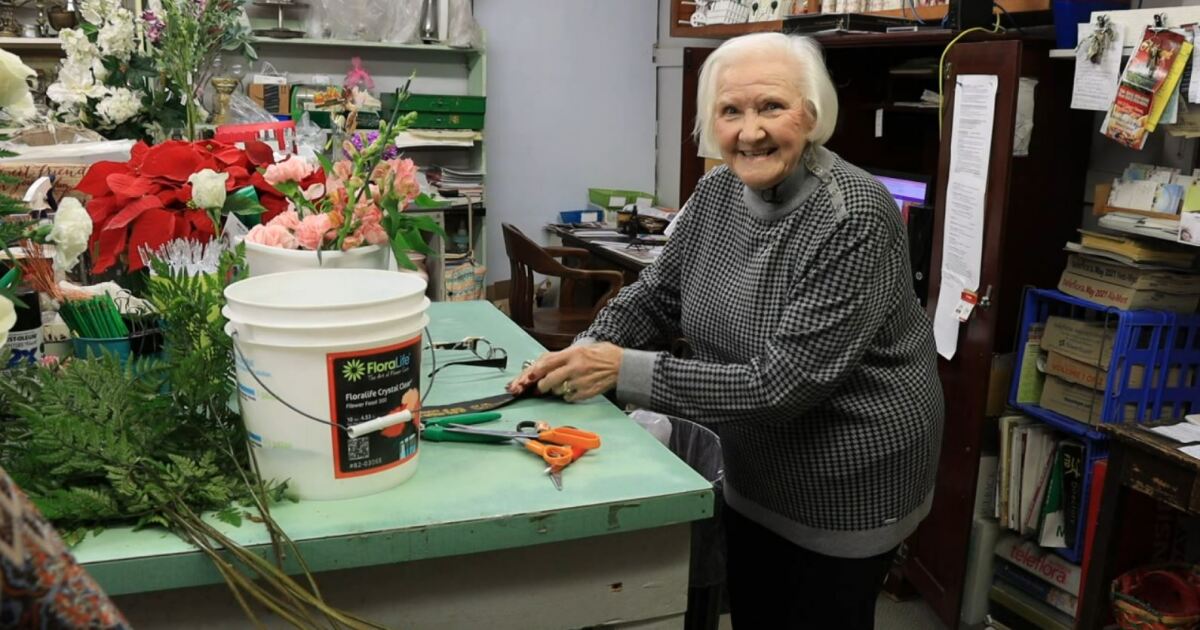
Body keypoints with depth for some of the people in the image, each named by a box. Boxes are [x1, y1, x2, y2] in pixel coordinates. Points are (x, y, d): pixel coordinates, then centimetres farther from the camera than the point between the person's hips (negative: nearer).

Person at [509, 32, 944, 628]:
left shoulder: (853, 218, -27)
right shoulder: (717, 193, -5)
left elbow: (784, 383, -30)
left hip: (847, 480, -6)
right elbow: (655, 295, 4)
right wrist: (582, 356, -15)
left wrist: (626, 371, -31)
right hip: (753, 471, 6)